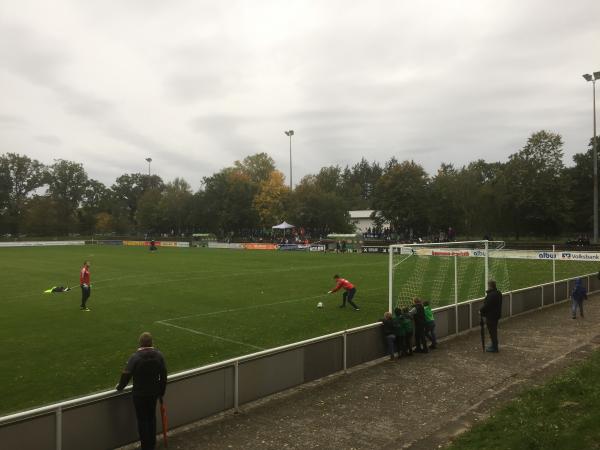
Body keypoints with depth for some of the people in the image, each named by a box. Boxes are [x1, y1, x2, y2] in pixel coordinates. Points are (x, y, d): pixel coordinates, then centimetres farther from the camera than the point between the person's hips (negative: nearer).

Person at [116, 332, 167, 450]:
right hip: (154, 393, 4)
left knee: (142, 420, 10)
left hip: (139, 394, -4)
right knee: (152, 417, 21)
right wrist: (161, 392, 10)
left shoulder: (135, 357, -19)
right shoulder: (159, 355, -7)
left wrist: (120, 386, 5)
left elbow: (126, 374, -17)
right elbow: (163, 376, -2)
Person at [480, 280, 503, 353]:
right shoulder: (498, 293, 6)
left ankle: (494, 348, 7)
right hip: (496, 314, 10)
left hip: (491, 316, -10)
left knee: (492, 331, 0)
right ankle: (494, 346, 32)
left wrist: (481, 311, -8)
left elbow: (486, 305, -24)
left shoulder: (491, 295, -27)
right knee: (494, 331, 20)